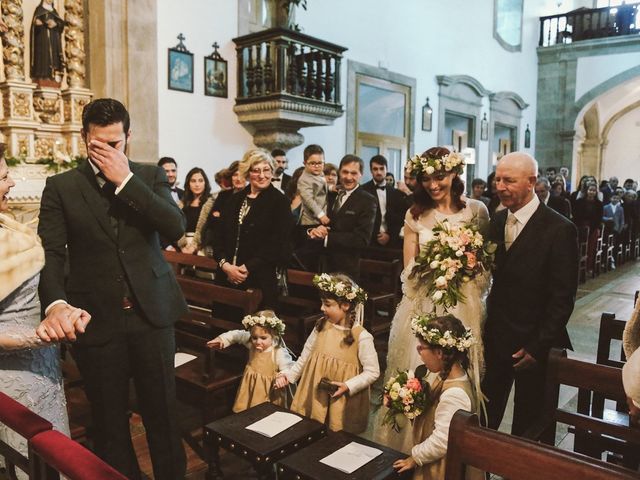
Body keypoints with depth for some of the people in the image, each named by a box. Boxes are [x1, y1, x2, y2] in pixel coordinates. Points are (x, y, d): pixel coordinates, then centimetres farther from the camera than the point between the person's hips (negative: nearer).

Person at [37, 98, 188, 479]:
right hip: (96, 320, 0)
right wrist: (55, 303, -25)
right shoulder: (61, 186, 2)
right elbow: (50, 254, -6)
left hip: (151, 313, 1)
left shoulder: (150, 176, 5)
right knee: (110, 421, 15)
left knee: (163, 412, 12)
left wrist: (126, 180, -14)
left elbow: (176, 227, -10)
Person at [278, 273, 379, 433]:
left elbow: (372, 372, -11)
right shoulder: (321, 326, -1)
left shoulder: (361, 336, -16)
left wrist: (348, 386, -19)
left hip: (341, 402, -4)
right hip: (314, 396, 5)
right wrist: (290, 374, 4)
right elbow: (305, 356, 10)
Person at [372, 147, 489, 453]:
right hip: (423, 304, 1)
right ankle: (411, 445, 23)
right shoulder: (416, 214, 5)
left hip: (463, 304, -1)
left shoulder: (476, 210, 2)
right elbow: (409, 268, 4)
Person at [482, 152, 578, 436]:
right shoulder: (497, 221, 4)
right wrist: (486, 328, 0)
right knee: (486, 417, 13)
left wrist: (538, 347, -14)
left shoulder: (559, 229, -14)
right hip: (495, 338, 4)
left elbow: (563, 297, -14)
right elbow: (495, 278, 7)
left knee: (526, 423, 15)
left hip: (533, 343, -4)